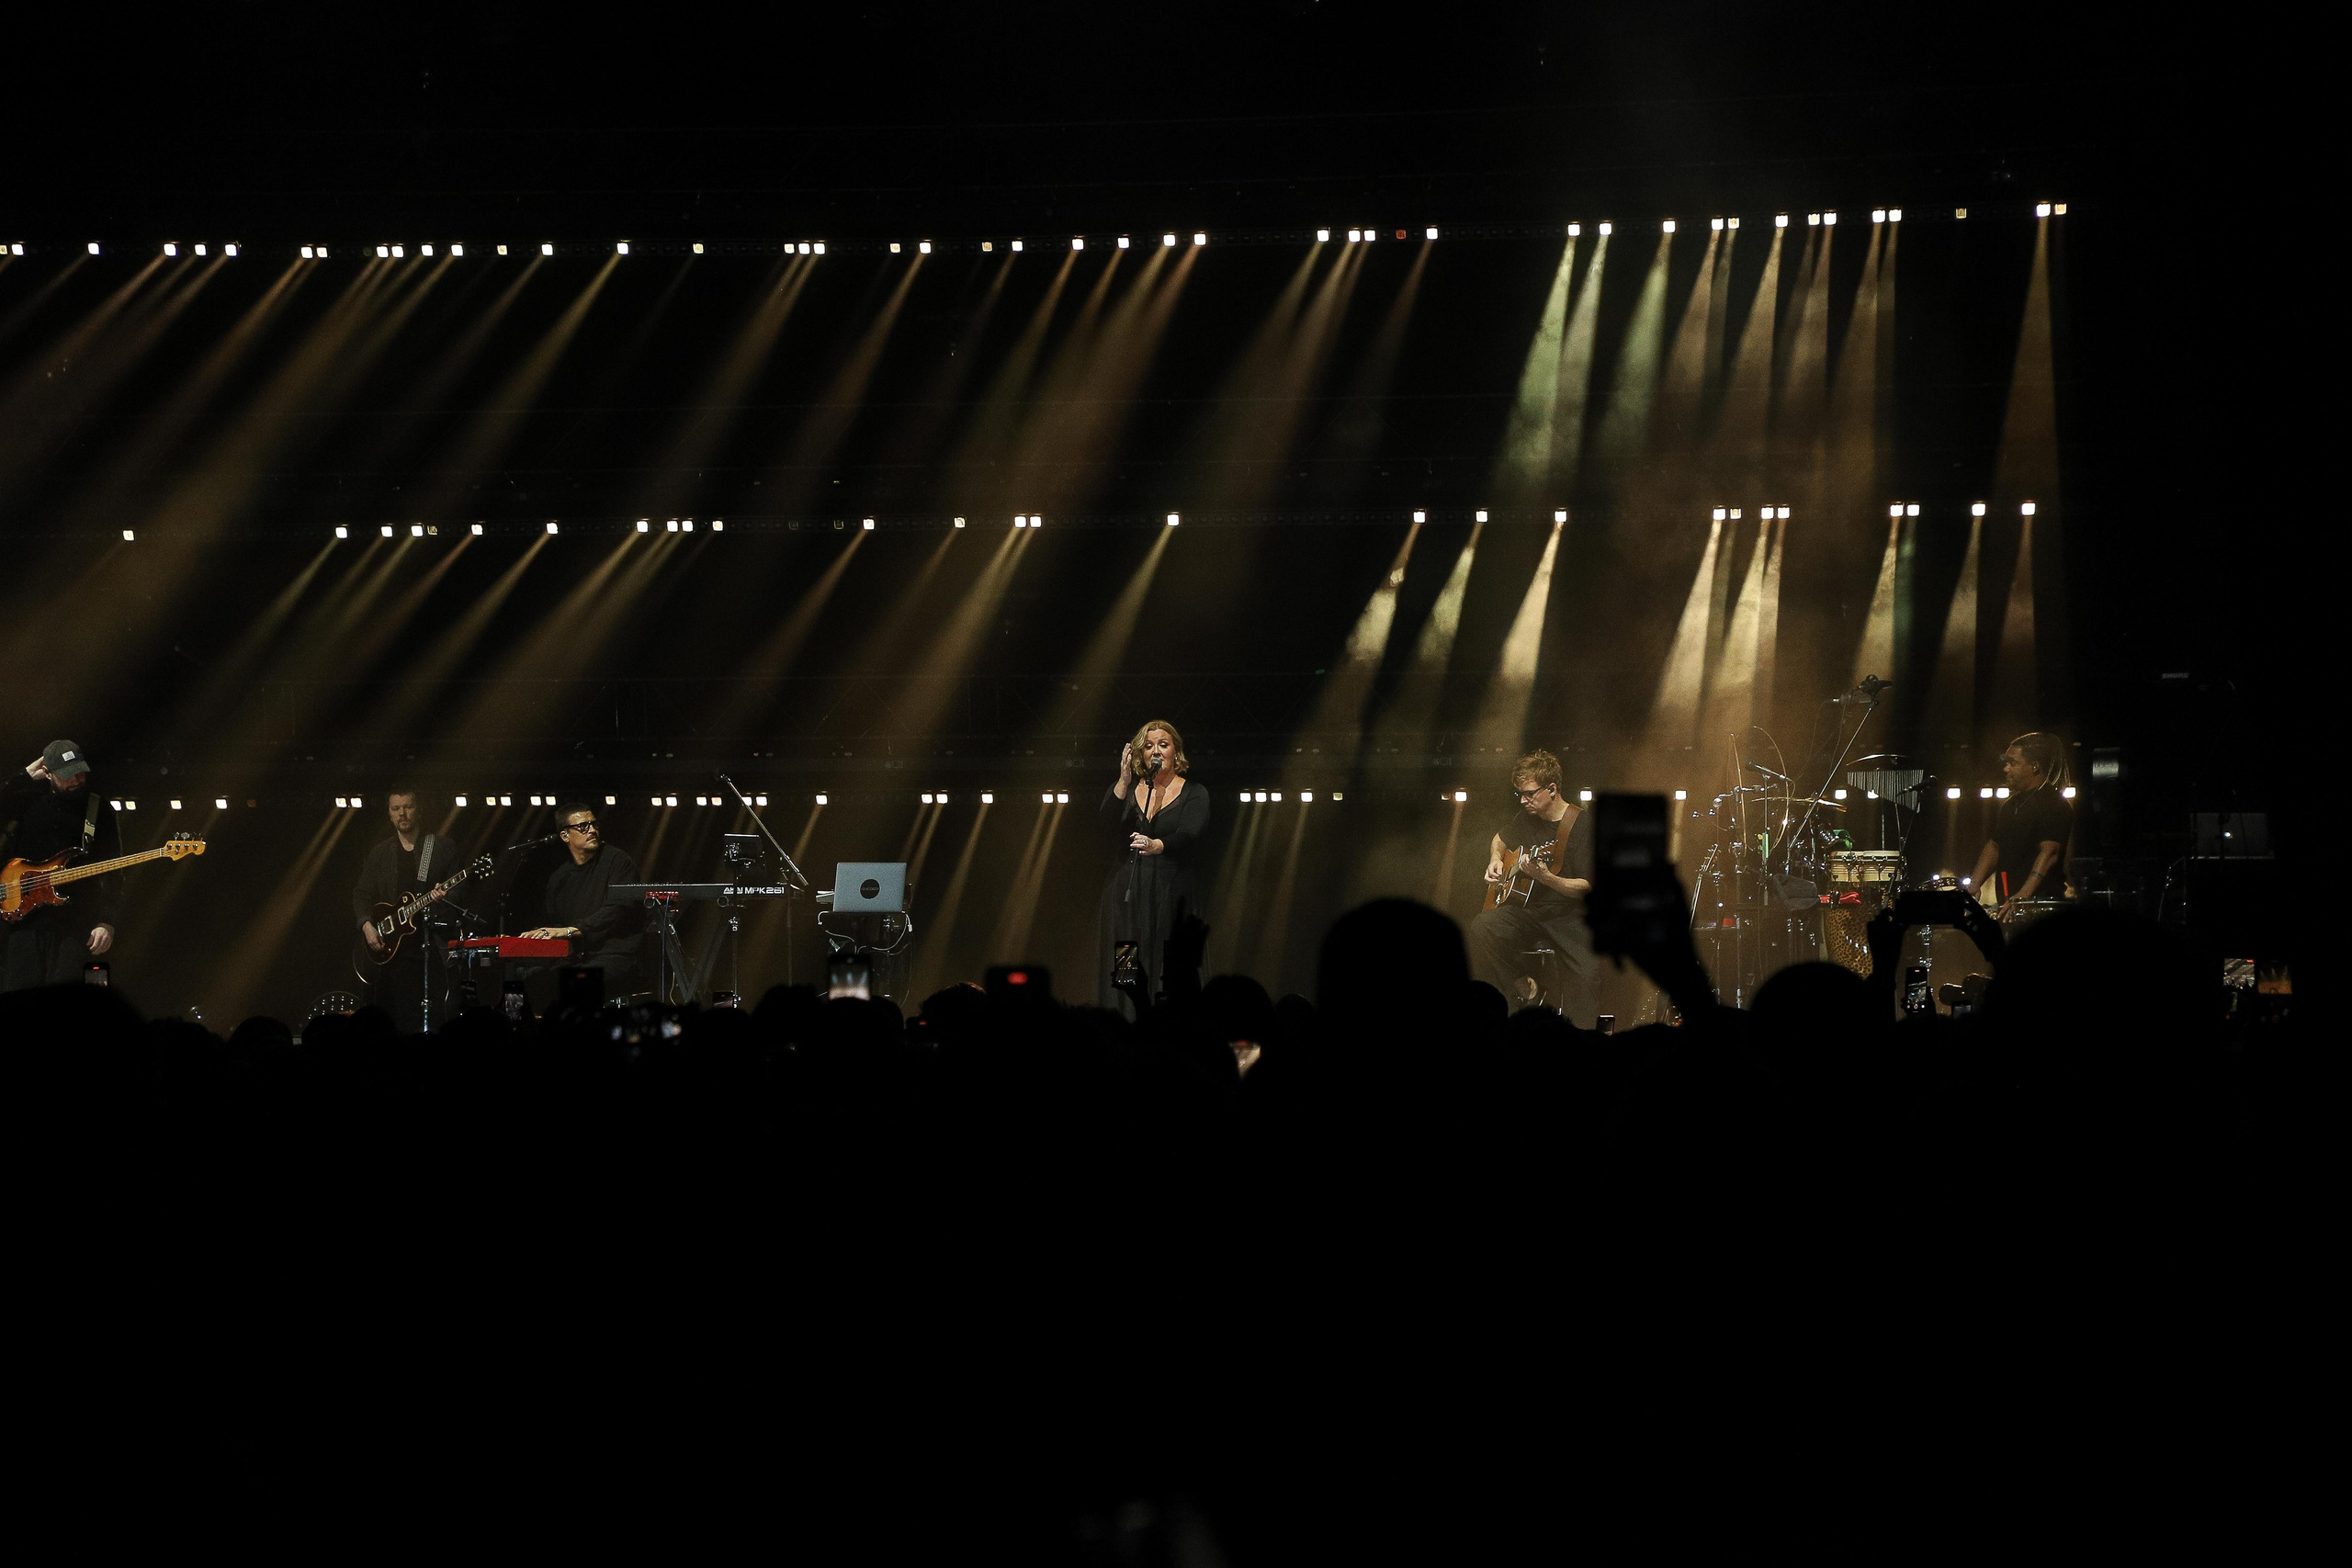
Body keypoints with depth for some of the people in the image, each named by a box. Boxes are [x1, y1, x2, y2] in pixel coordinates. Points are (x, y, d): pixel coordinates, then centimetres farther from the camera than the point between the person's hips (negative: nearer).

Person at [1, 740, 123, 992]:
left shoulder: (100, 809, 6)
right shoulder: (28, 800, 11)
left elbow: (113, 871, 1)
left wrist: (107, 922, -9)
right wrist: (26, 777, -2)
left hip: (76, 924, -2)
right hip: (23, 914, 2)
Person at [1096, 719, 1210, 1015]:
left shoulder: (1193, 794, 4)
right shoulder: (1126, 789, 13)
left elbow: (1189, 835, -15)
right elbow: (1103, 823, -4)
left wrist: (1156, 846, -35)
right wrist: (1124, 782, -15)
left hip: (1172, 894, -2)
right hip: (1127, 895, 2)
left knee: (1170, 976, -9)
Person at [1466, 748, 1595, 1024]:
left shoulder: (1582, 825, -9)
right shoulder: (1525, 818, 11)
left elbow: (1586, 886, -14)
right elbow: (1500, 839, 35)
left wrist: (1547, 878, -30)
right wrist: (1495, 860, 12)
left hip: (1568, 916, -5)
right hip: (1526, 908, 5)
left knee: (1586, 978, -29)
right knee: (1481, 929, -26)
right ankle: (1522, 987, -11)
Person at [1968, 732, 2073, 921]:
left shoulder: (2055, 806, -9)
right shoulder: (2009, 805, 19)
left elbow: (2049, 853, -21)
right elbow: (1994, 846, 25)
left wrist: (2022, 897, -32)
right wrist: (1973, 886, 9)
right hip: (2006, 905, 8)